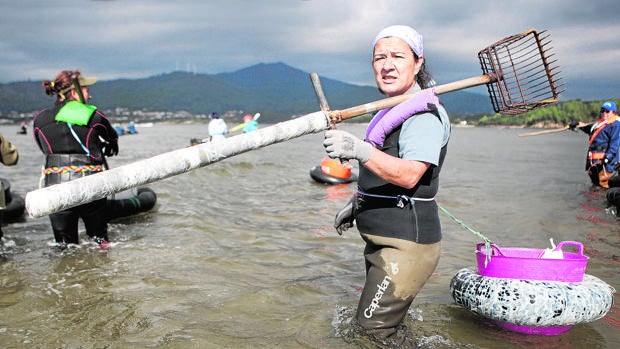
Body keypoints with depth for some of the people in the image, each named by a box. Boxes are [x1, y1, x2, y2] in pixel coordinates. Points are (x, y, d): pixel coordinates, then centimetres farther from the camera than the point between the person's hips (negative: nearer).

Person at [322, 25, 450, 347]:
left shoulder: (425, 113, -16)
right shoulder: (395, 110, 15)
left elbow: (409, 175, -33)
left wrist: (359, 150, -44)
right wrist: (357, 203, 22)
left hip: (406, 244, -10)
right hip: (384, 241, 10)